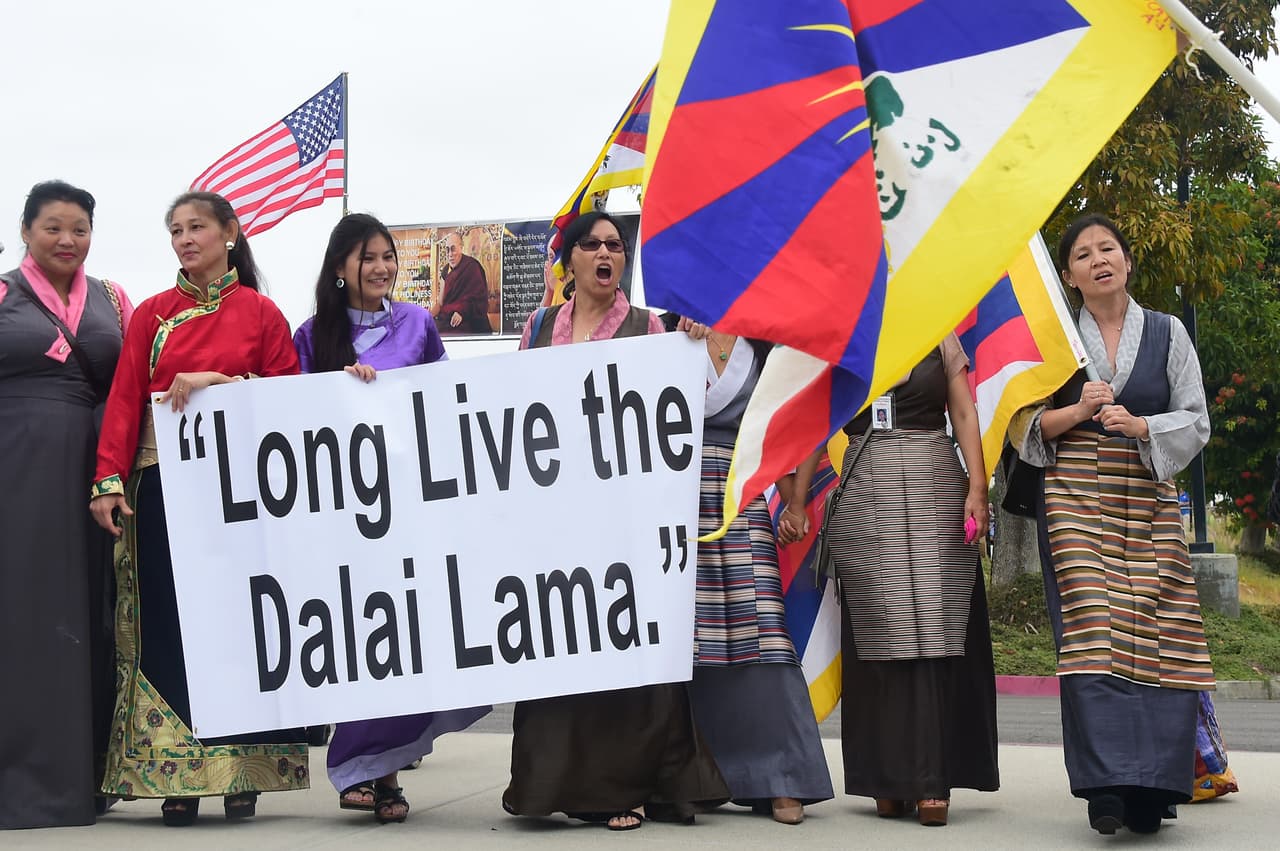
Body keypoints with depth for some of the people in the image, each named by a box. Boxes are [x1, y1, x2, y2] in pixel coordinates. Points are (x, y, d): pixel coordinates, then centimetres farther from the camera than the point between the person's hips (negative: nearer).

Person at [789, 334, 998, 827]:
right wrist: (797, 501, 5)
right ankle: (889, 781, 1)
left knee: (934, 630, -8)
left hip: (935, 490, 0)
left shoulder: (939, 336, 13)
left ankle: (933, 779, -7)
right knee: (879, 634, -3)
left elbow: (965, 413, 7)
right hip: (864, 497, 1)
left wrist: (977, 487, -5)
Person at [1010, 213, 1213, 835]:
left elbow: (1196, 421, 7)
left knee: (1155, 637, -8)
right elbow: (1025, 423, 8)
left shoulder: (1167, 333, 11)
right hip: (1075, 498, -1)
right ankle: (1106, 785, -17)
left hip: (1148, 502, 1)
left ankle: (1150, 788, -2)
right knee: (1090, 632, -14)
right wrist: (1077, 412, -10)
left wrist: (1141, 425, -12)